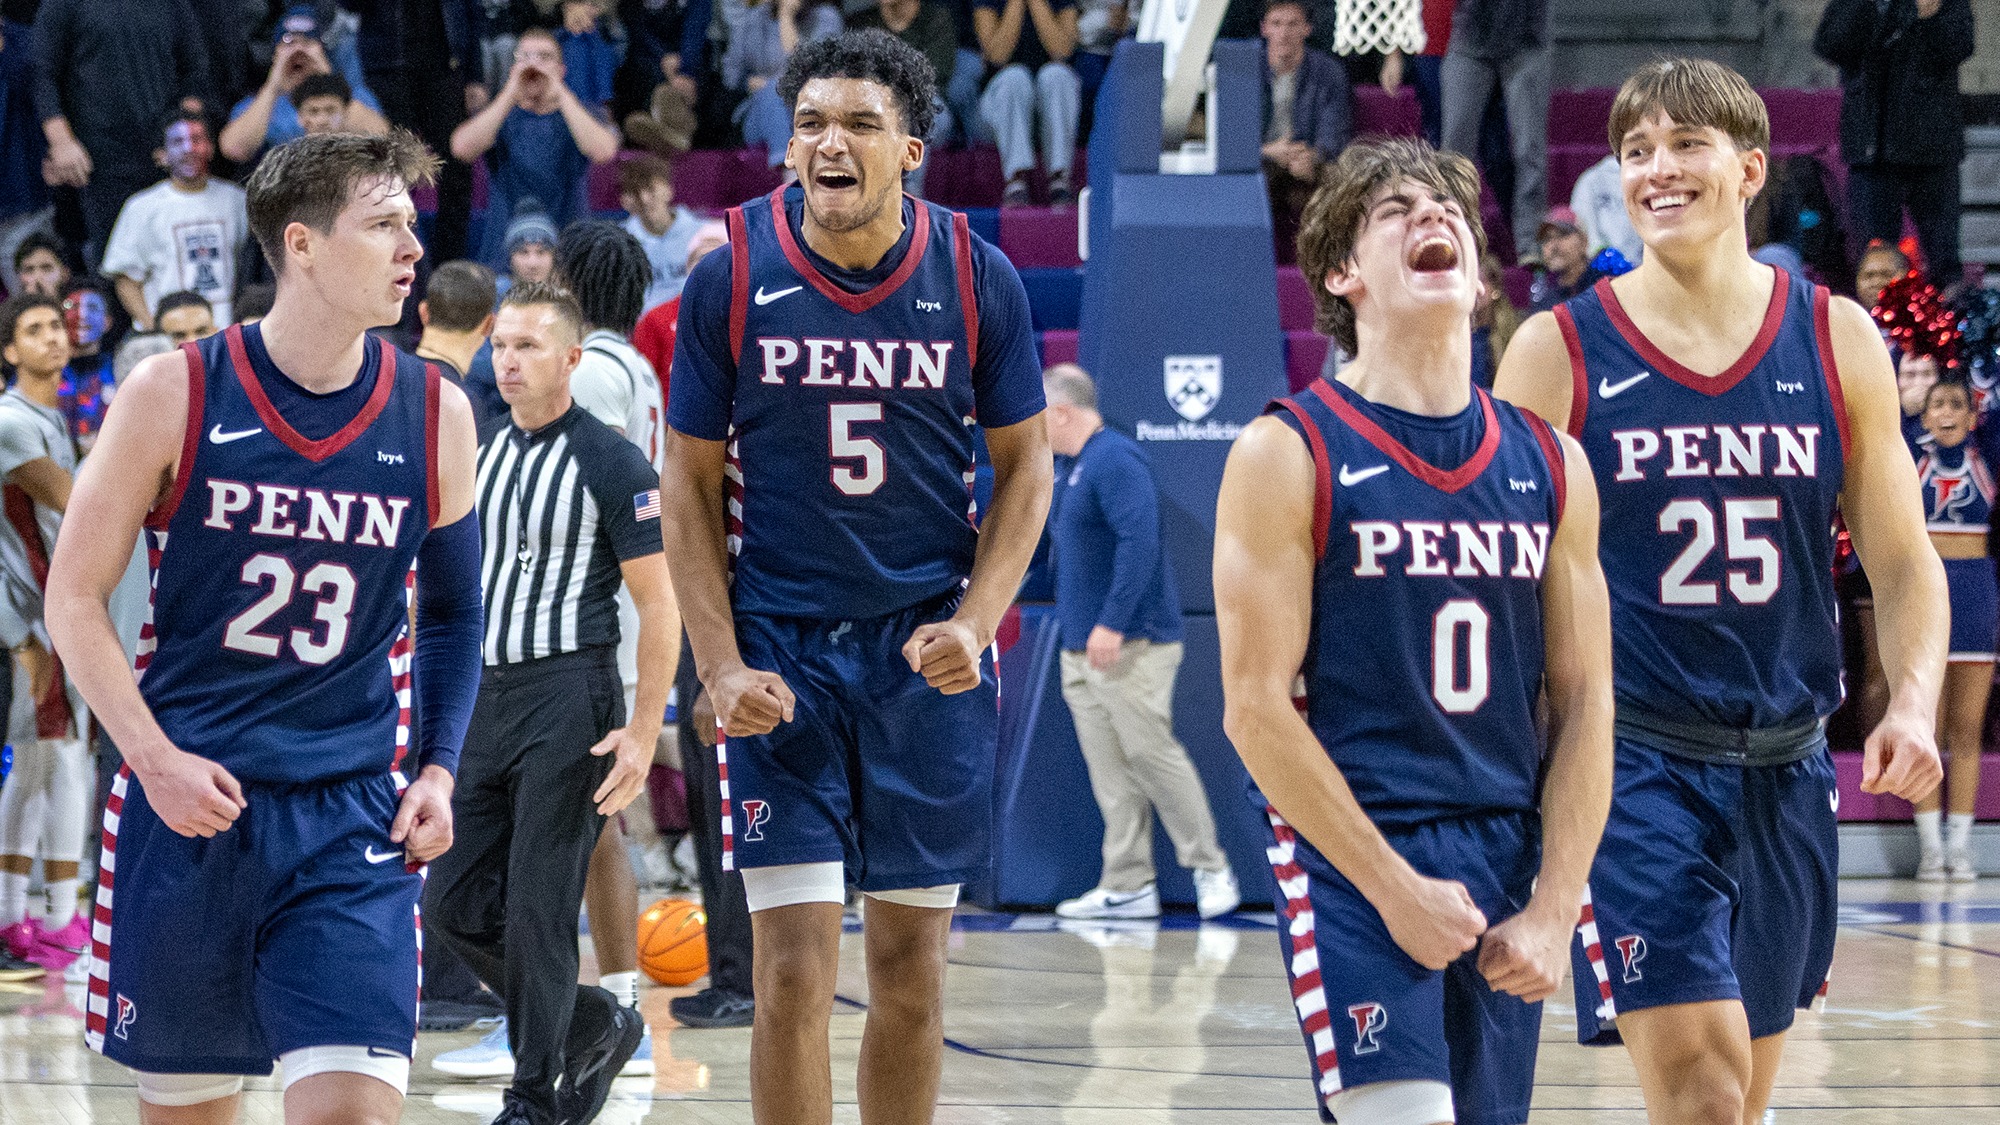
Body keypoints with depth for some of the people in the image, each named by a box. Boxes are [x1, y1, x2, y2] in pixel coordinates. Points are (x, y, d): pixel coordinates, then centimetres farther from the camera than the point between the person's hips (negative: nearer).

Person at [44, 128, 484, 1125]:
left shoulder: (434, 416, 2)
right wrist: (157, 761, -13)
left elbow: (453, 614, 16)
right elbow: (75, 600, -1)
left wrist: (438, 769, 4)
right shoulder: (175, 395, -5)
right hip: (185, 807, -1)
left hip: (352, 818, 1)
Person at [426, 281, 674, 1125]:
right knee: (456, 900, 5)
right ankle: (595, 1026, 23)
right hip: (490, 699, 7)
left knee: (537, 910, -7)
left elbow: (659, 603, -9)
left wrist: (643, 732, -16)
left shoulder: (610, 464, -8)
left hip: (570, 698, -7)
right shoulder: (483, 456, 12)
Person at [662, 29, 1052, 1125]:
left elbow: (1024, 466, 6)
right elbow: (690, 484, 0)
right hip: (781, 652, -1)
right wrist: (721, 667, -9)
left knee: (911, 966, 8)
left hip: (925, 653, 1)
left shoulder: (976, 279, -4)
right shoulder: (731, 276, -6)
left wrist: (974, 623, -8)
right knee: (794, 967, -8)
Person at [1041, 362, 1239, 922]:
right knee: (1110, 770, 6)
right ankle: (1127, 885, 7)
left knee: (1150, 753, -7)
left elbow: (1140, 540, -23)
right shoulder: (1075, 469, 18)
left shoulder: (1114, 459, -13)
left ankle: (1210, 868, 2)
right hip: (1083, 649, 9)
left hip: (1130, 645, -9)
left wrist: (1113, 623, -25)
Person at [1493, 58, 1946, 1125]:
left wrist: (1913, 704, -8)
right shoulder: (1559, 352, -3)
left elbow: (1903, 563, 9)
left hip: (1786, 768, 4)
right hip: (1632, 765, -4)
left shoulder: (1837, 342, 5)